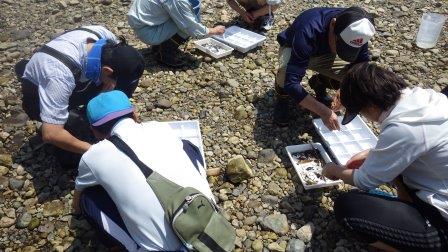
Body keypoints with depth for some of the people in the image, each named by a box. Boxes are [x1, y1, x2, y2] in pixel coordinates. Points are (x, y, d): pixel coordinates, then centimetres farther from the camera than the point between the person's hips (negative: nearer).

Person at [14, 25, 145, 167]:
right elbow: (50, 134, -43)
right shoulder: (61, 74, -44)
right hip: (37, 94, -5)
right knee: (77, 126, -36)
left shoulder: (103, 34, -28)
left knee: (130, 77, -16)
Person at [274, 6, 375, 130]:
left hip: (324, 53, 4)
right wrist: (324, 111, -45)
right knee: (286, 71, -39)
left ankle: (320, 83, 11)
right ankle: (282, 97, -4)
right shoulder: (308, 31, -42)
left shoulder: (355, 31, -26)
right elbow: (291, 83, -46)